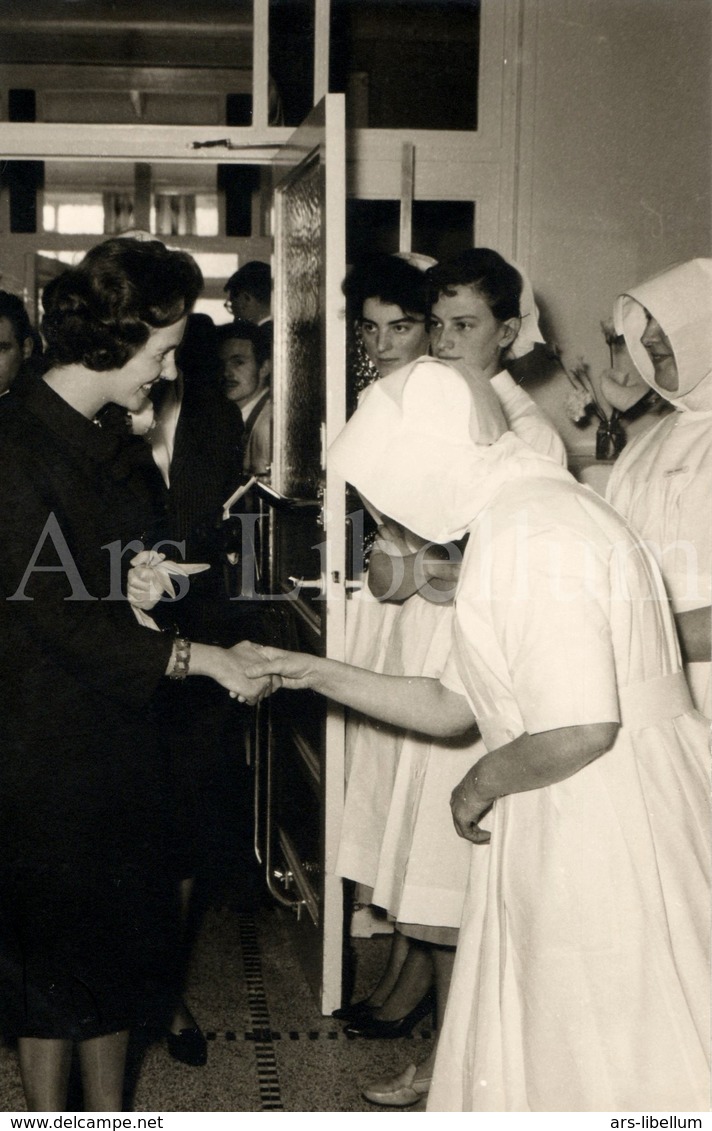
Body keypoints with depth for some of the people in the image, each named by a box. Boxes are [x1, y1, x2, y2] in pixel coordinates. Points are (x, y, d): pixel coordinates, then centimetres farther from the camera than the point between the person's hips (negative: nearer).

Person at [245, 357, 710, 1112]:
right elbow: (453, 707, 17)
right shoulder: (511, 520, 13)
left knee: (608, 1069, 6)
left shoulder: (530, 532, -20)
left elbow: (580, 728, -29)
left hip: (609, 823, -10)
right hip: (563, 831, 10)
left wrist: (481, 783, -11)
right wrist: (318, 675, 14)